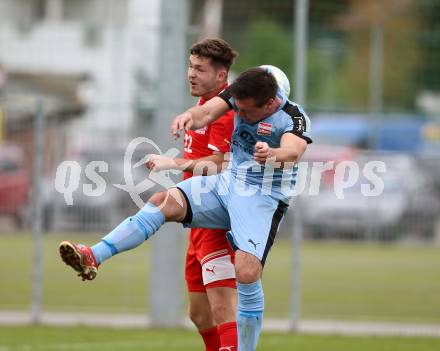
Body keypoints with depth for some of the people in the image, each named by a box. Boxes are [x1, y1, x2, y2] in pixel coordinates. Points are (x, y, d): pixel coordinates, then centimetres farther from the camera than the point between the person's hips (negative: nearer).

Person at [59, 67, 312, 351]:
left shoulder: (294, 119, -22)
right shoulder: (242, 94, -6)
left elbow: (293, 151, -42)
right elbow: (209, 111, -21)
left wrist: (272, 154, -67)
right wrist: (190, 116, -46)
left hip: (264, 199, -5)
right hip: (229, 182, 5)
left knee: (247, 273, -22)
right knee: (164, 202, -17)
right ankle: (93, 258, -27)